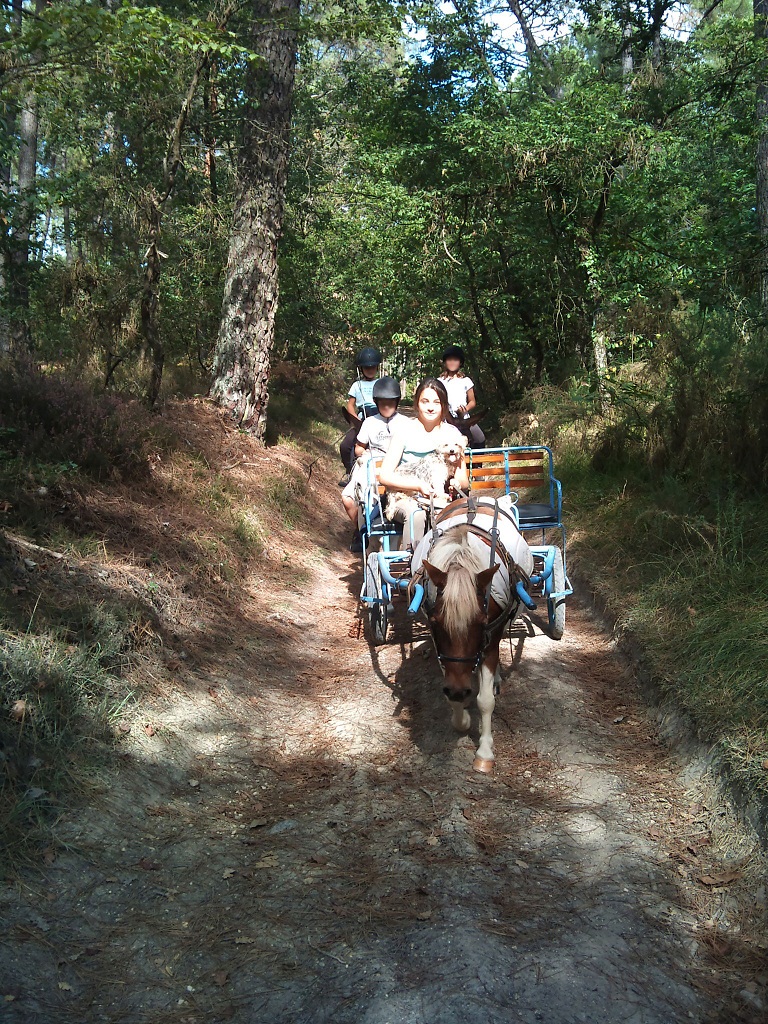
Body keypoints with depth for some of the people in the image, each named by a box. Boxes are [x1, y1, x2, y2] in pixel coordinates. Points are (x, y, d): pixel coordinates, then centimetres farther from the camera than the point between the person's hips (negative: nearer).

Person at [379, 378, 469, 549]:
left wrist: (456, 483, -17)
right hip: (406, 497, -2)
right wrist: (419, 485, -21)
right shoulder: (406, 430, -1)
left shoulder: (452, 434, 9)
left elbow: (464, 481, 9)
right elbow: (385, 476, -8)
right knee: (415, 514, -36)